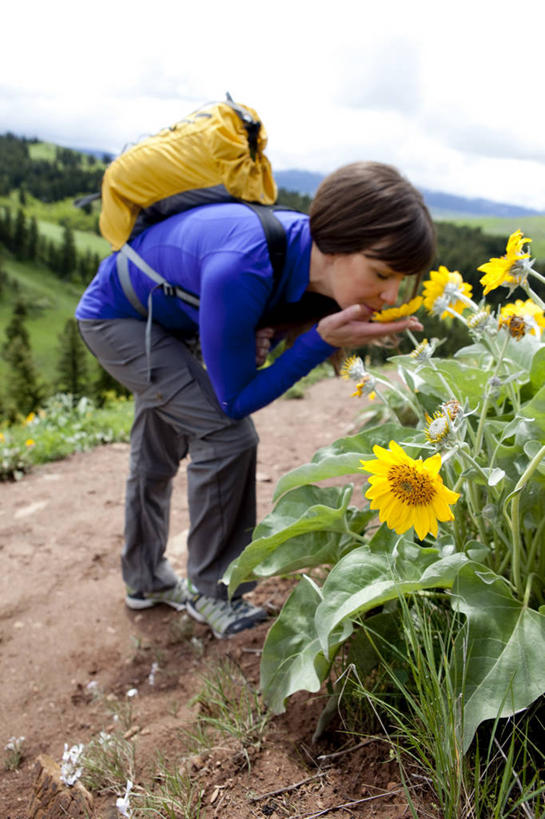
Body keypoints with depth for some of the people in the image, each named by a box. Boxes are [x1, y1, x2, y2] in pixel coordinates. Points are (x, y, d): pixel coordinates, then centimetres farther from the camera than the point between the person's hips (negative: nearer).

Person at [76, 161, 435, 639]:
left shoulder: (309, 251, -20)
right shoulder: (240, 270, -43)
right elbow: (236, 400, -30)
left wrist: (264, 337, -25)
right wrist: (323, 341, -37)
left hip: (163, 316, 8)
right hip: (114, 316, -8)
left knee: (160, 452, 18)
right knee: (227, 435, -17)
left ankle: (146, 581, 38)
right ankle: (211, 593, 3)